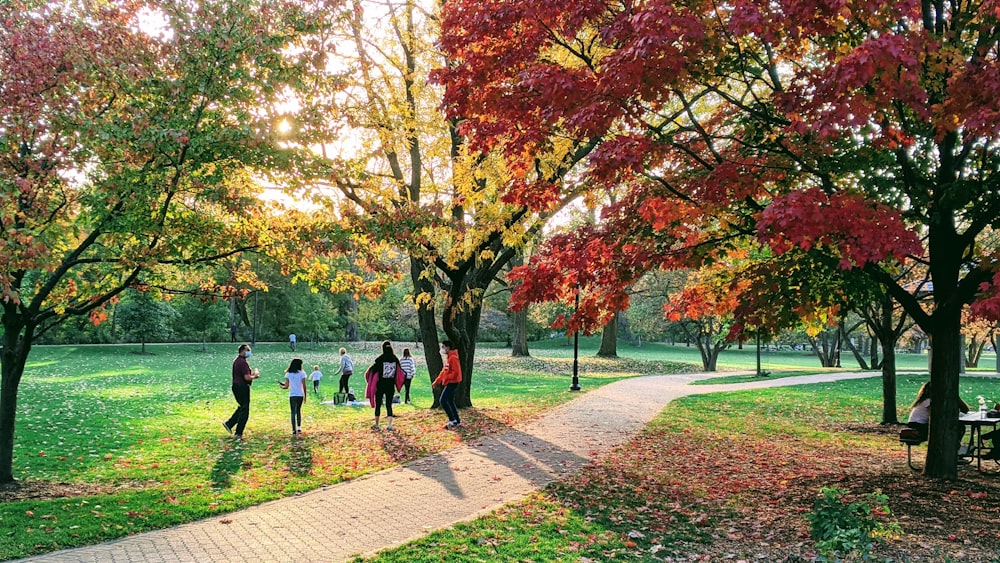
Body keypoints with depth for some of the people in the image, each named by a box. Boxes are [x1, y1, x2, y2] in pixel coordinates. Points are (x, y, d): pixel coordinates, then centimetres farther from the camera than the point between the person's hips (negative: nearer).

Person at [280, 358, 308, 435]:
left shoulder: (288, 374, 1)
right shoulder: (302, 373, -2)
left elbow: (286, 386, -2)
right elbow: (304, 386, -3)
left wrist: (281, 386, 19)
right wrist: (305, 396, 5)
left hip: (292, 395, 0)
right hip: (300, 395, 0)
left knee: (293, 412, 4)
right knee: (298, 410, 18)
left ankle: (294, 430, -1)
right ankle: (299, 428, 12)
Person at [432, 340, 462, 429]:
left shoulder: (453, 358, -18)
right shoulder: (448, 357, 14)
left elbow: (455, 372, -24)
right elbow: (444, 371, 19)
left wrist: (445, 379, -21)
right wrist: (436, 381, 17)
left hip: (453, 383, -10)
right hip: (450, 383, 10)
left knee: (443, 400, -11)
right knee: (450, 401, 13)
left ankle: (452, 420, -6)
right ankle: (457, 421, 18)